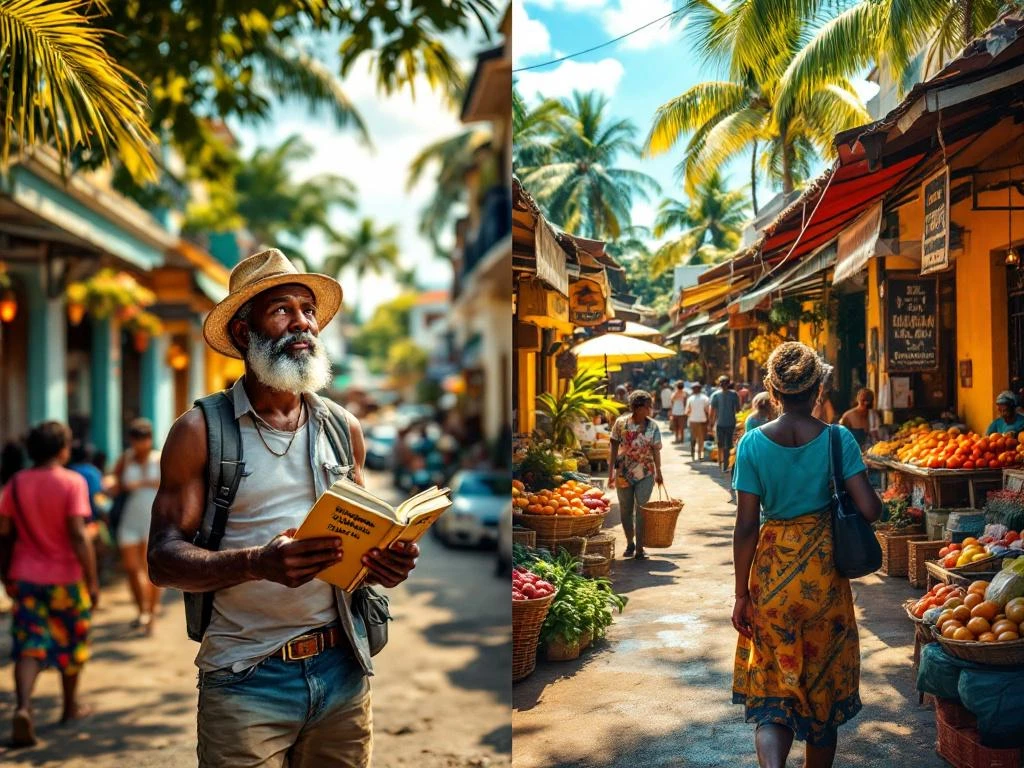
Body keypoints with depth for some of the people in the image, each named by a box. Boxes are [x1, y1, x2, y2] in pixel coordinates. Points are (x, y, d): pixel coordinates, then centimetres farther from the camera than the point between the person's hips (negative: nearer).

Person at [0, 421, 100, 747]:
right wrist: (92, 580, -15)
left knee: (29, 646, 3)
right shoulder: (72, 483, -14)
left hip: (26, 577, 3)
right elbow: (78, 535, -19)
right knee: (71, 644, 15)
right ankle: (71, 706, 29)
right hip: (65, 578, -3)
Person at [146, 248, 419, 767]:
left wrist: (385, 560, -7)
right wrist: (259, 563, -26)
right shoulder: (200, 432, -5)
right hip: (247, 680, -4)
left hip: (343, 667, 4)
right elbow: (163, 559, -9)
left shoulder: (343, 428, 8)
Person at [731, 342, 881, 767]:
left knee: (772, 688, 6)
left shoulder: (752, 443, -7)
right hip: (825, 572, 1)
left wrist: (742, 594, 0)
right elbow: (870, 509, -12)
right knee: (823, 686, 17)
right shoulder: (838, 439, -7)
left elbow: (746, 527, -7)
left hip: (772, 570, 0)